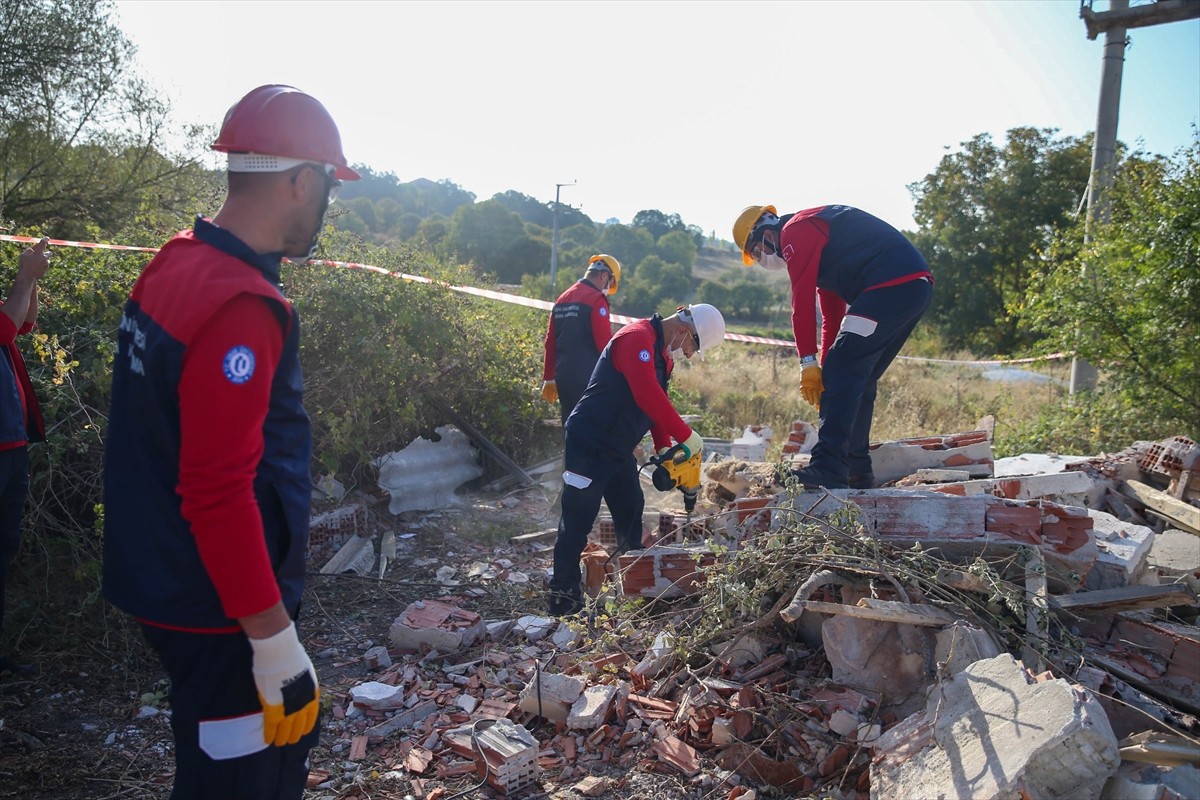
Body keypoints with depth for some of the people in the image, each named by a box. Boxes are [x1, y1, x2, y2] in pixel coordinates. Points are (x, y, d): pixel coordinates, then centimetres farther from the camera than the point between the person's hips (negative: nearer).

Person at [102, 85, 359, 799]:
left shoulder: (174, 266, 4)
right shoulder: (241, 308, -25)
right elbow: (219, 493, -27)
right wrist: (274, 640, -20)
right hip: (223, 611, -9)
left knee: (286, 738, 24)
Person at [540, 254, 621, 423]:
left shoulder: (562, 299, 14)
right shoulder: (596, 299, -10)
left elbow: (550, 342, 16)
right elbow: (605, 344, -16)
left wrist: (548, 378, 21)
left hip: (563, 378, 8)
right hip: (589, 379, -8)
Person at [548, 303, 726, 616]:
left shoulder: (662, 353, 11)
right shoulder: (637, 339, -21)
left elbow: (658, 401, 15)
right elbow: (650, 398, -31)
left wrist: (664, 447, 5)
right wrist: (687, 437, -24)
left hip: (619, 449, 10)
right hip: (589, 446, -10)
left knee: (631, 512, 15)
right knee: (578, 519, -3)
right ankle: (563, 597, 7)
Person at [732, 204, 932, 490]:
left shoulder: (796, 232, -1)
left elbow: (802, 301, -11)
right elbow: (833, 317, 30)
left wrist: (808, 362, -11)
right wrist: (824, 371, 26)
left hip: (889, 284, -10)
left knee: (843, 374, -12)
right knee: (858, 379, 14)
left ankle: (828, 469, -17)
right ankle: (857, 471, 18)